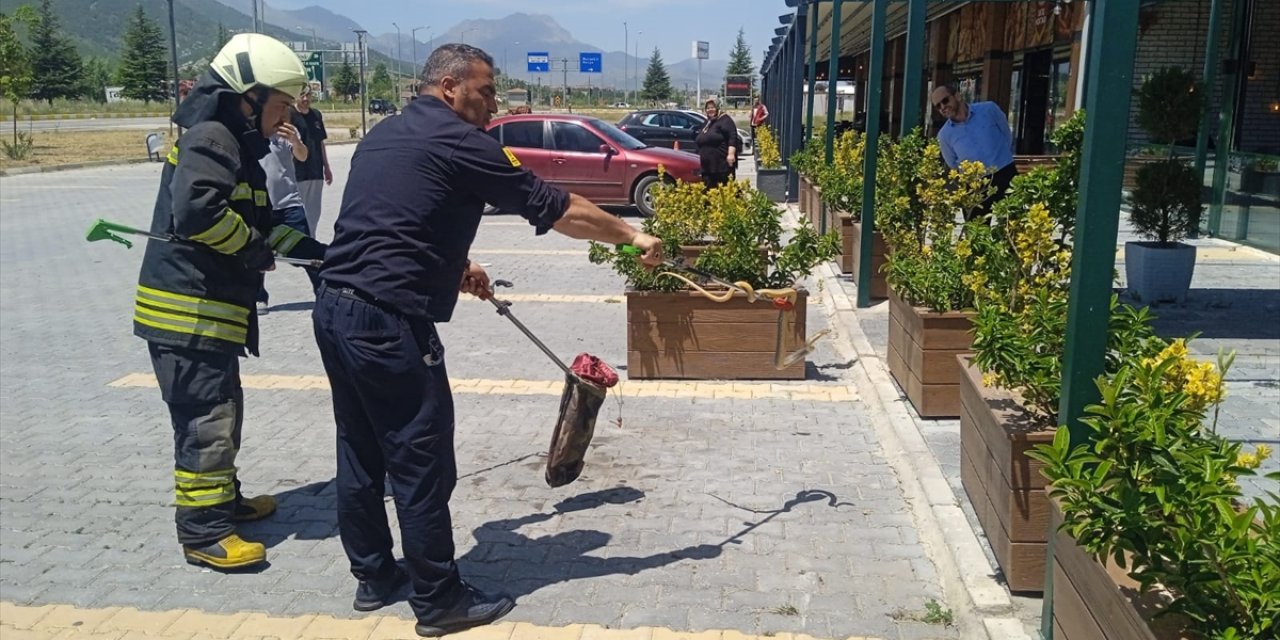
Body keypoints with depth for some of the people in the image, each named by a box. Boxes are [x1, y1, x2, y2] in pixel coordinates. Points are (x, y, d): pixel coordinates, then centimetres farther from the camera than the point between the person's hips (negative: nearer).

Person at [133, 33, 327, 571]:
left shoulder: (235, 144, 18)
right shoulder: (211, 138, -15)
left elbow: (260, 224, 21)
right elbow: (197, 211, -30)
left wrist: (320, 252, 13)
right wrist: (253, 249, -16)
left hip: (209, 308, 10)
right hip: (187, 309, -10)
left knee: (223, 411, 20)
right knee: (206, 419, -5)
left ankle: (223, 500, 34)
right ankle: (202, 532, 4)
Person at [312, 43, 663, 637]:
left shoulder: (385, 133, 17)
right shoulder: (458, 141, -8)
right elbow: (557, 209, -5)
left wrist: (452, 267, 29)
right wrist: (631, 234, 5)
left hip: (335, 308, 10)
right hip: (388, 322, -9)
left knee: (361, 453, 18)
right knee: (421, 465, 1)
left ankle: (373, 576, 32)